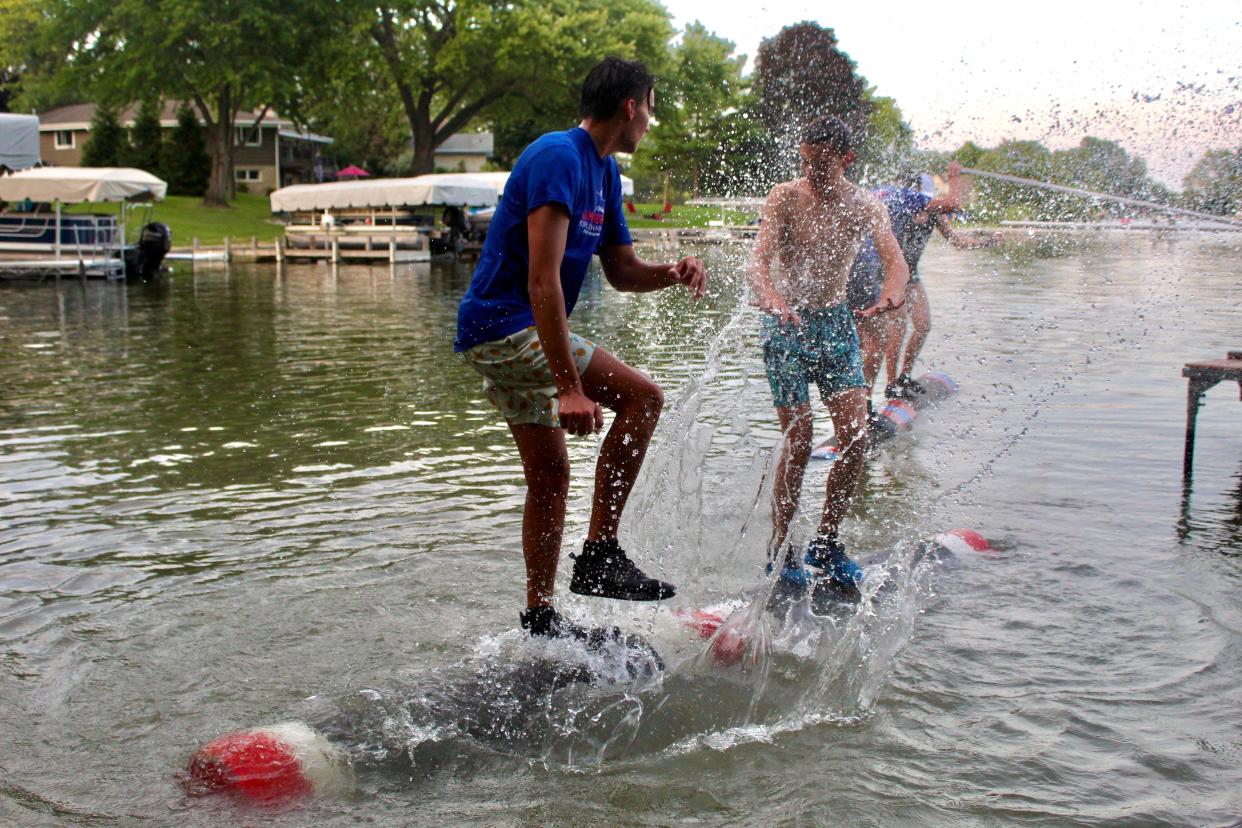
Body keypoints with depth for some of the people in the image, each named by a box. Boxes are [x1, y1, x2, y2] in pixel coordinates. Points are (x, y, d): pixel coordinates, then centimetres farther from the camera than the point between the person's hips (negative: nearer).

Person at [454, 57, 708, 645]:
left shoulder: (604, 171, 14)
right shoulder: (558, 157, -18)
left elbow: (621, 270, 16)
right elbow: (542, 280, -27)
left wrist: (671, 273, -7)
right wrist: (569, 387, -32)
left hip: (504, 335, 10)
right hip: (507, 326, -10)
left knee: (550, 475, 12)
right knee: (641, 396, -17)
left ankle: (540, 617, 21)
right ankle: (599, 554, -12)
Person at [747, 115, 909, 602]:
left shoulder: (865, 206, -1)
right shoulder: (785, 197, -9)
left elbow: (894, 258, -17)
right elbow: (759, 261, -22)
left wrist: (893, 291, -41)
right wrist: (771, 298, -45)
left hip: (837, 324, 4)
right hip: (787, 325, -3)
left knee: (856, 437, -5)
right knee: (798, 442, -8)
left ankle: (826, 543, 12)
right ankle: (778, 554, 6)